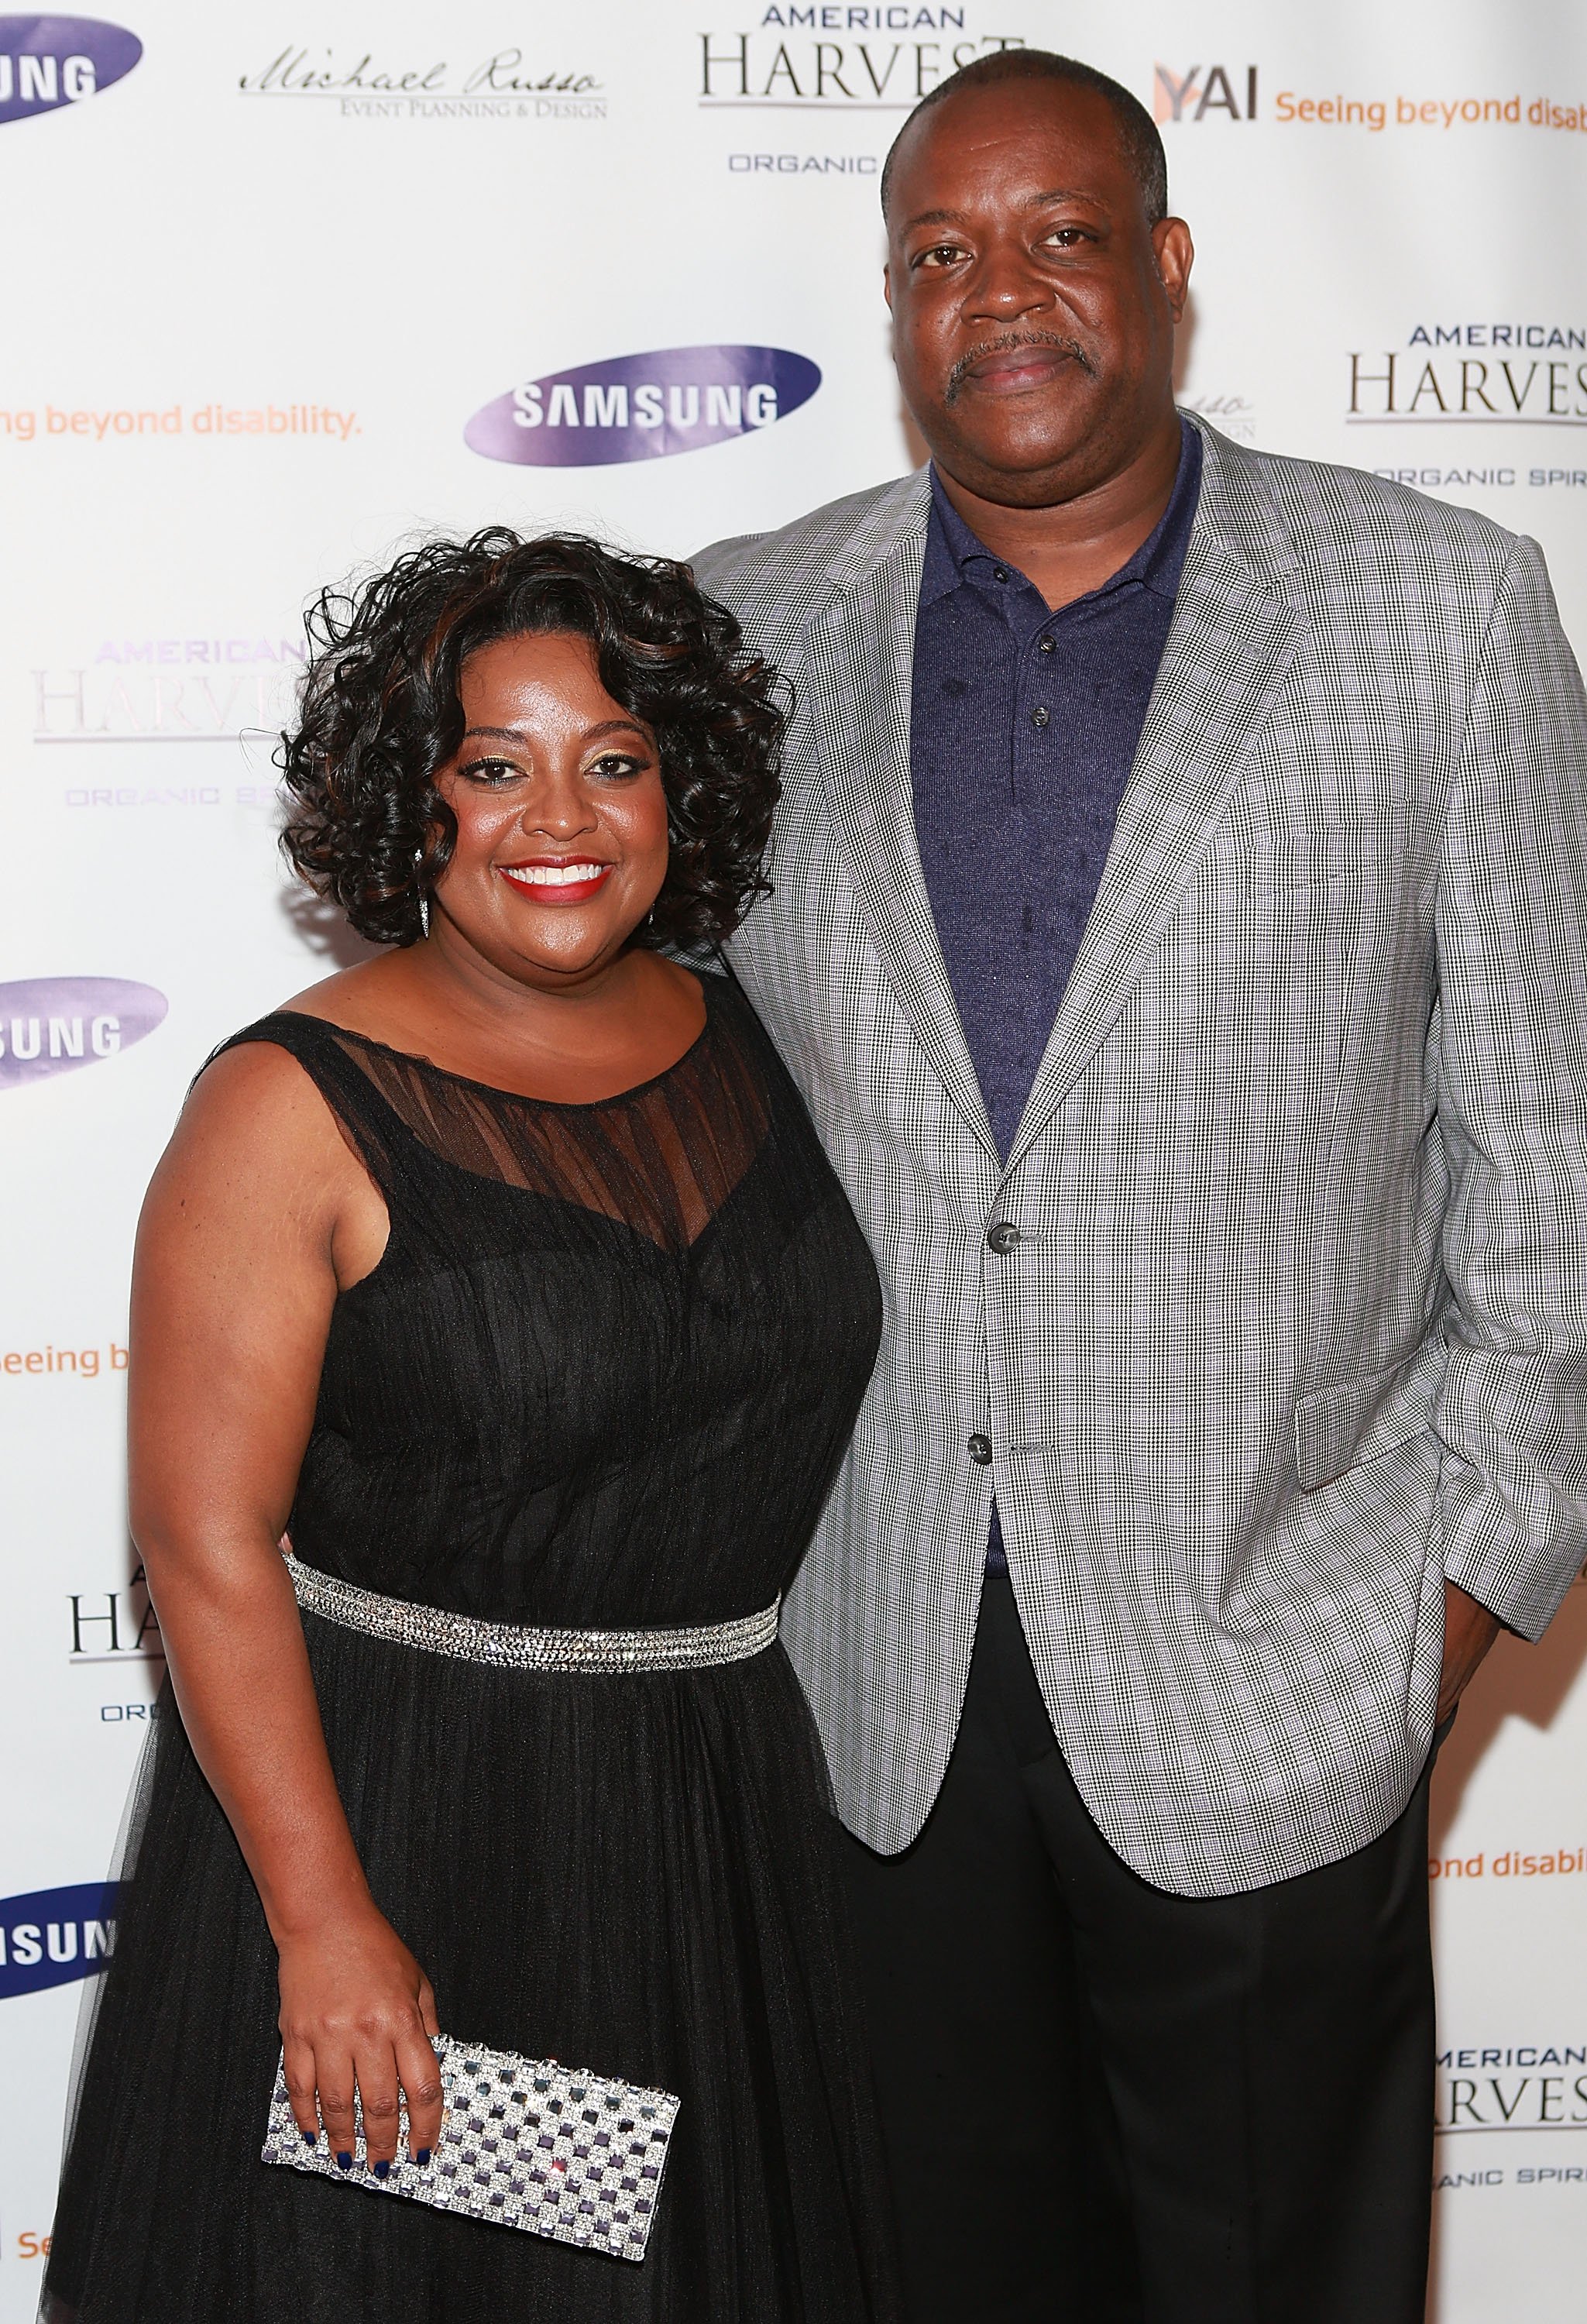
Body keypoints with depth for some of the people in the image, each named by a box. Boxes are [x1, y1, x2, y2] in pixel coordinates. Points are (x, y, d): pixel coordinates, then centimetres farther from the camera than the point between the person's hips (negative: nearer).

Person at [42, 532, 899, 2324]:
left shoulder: (740, 1044, 3)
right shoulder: (296, 1109, -14)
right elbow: (207, 1543, -16)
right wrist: (327, 1919, -19)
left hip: (726, 1810, 5)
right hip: (389, 1809, -5)